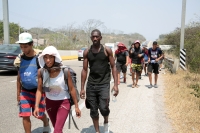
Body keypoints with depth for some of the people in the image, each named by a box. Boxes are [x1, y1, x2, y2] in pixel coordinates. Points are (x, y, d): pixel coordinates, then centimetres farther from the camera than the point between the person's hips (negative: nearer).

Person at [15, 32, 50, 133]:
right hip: (25, 91, 3)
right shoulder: (20, 58, 0)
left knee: (39, 115, 11)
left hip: (38, 91, -3)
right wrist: (18, 93, 10)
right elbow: (19, 76, 9)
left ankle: (46, 124, 44)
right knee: (25, 116, -2)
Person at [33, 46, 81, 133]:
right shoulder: (41, 72, -15)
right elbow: (39, 90, -8)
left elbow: (72, 89, -11)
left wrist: (76, 106, -6)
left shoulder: (65, 71, -21)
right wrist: (36, 106, -16)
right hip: (49, 103, 4)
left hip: (63, 103, -3)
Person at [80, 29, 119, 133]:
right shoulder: (87, 52, 2)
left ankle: (106, 122, 22)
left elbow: (113, 67, -2)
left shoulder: (107, 50, -3)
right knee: (93, 110, 8)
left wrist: (115, 84, -10)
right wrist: (82, 88, 2)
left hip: (104, 84, -2)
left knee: (103, 108, -12)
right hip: (91, 84, 3)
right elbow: (84, 70, 5)